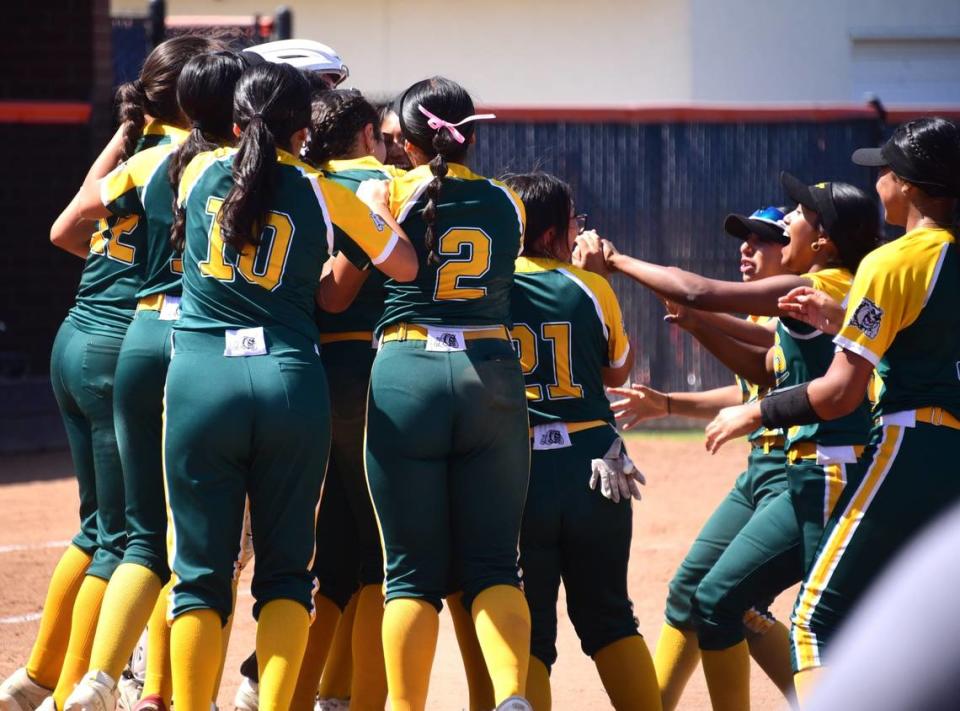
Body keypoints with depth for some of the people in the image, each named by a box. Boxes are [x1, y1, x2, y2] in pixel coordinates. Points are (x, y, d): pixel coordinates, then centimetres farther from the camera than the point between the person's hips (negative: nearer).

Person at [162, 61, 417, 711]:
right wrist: (379, 209, 28)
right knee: (285, 571, 8)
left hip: (200, 381, 1)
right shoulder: (323, 194, 3)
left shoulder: (200, 173, 8)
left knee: (201, 569, 6)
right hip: (289, 382, -1)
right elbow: (406, 267, 10)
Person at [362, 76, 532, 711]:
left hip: (406, 375, -2)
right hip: (492, 378, 2)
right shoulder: (507, 204, 10)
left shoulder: (387, 194, 1)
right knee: (493, 565, 4)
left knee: (412, 571, 4)